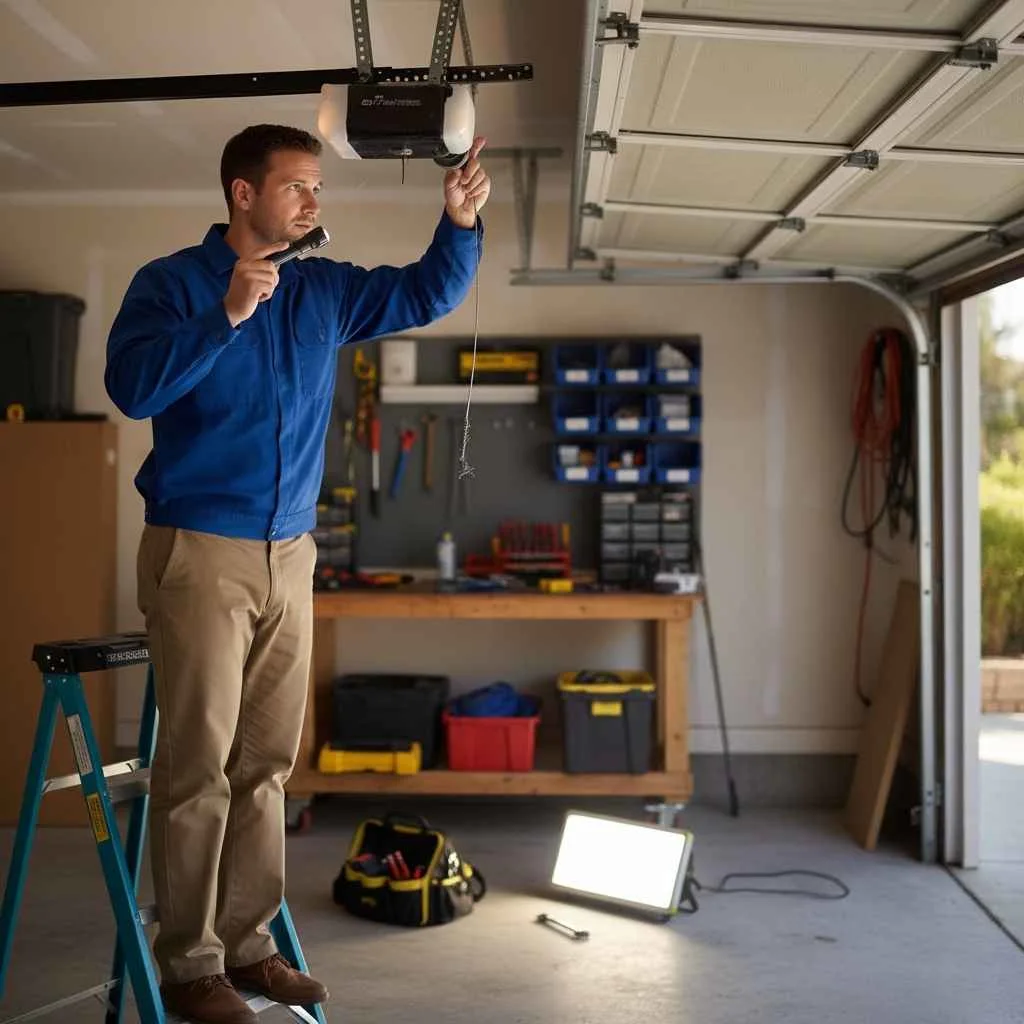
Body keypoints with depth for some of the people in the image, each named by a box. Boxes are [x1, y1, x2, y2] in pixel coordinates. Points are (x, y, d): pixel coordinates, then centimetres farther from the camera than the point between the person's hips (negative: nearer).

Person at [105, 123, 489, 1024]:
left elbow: (428, 293, 17)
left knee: (266, 764, 9)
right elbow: (132, 385, -16)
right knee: (198, 765, -4)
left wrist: (461, 223, 1)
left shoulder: (325, 289, 12)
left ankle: (248, 943, 20)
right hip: (200, 551, -5)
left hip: (291, 554, 6)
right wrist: (225, 316, -23)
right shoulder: (173, 282, -3)